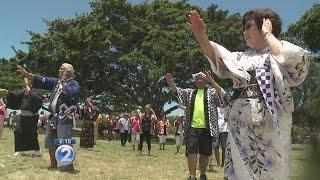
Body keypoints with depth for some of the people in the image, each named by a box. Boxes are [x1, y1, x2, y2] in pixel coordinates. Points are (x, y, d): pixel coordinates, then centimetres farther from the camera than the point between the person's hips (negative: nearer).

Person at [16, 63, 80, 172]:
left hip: (65, 118, -9)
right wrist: (26, 74, 9)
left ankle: (70, 166, -6)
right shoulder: (56, 82, 17)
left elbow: (71, 93, -25)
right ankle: (53, 165, 25)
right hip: (54, 117, 9)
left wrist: (64, 83, -12)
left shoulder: (74, 83, -5)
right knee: (50, 141, 14)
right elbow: (42, 80, 14)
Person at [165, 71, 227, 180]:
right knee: (191, 151, -6)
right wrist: (171, 83, -17)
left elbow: (223, 95, -8)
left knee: (205, 153, 8)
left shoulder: (212, 92, 10)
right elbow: (177, 91, 5)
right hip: (192, 127, 1)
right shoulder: (189, 93, 17)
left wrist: (212, 81, -18)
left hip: (206, 128, -1)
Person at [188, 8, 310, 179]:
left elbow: (295, 58, -20)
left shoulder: (280, 53, 3)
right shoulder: (242, 57, 16)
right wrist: (200, 34, -13)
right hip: (239, 127, 5)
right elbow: (218, 58, 2)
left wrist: (267, 34, -7)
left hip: (270, 126, -4)